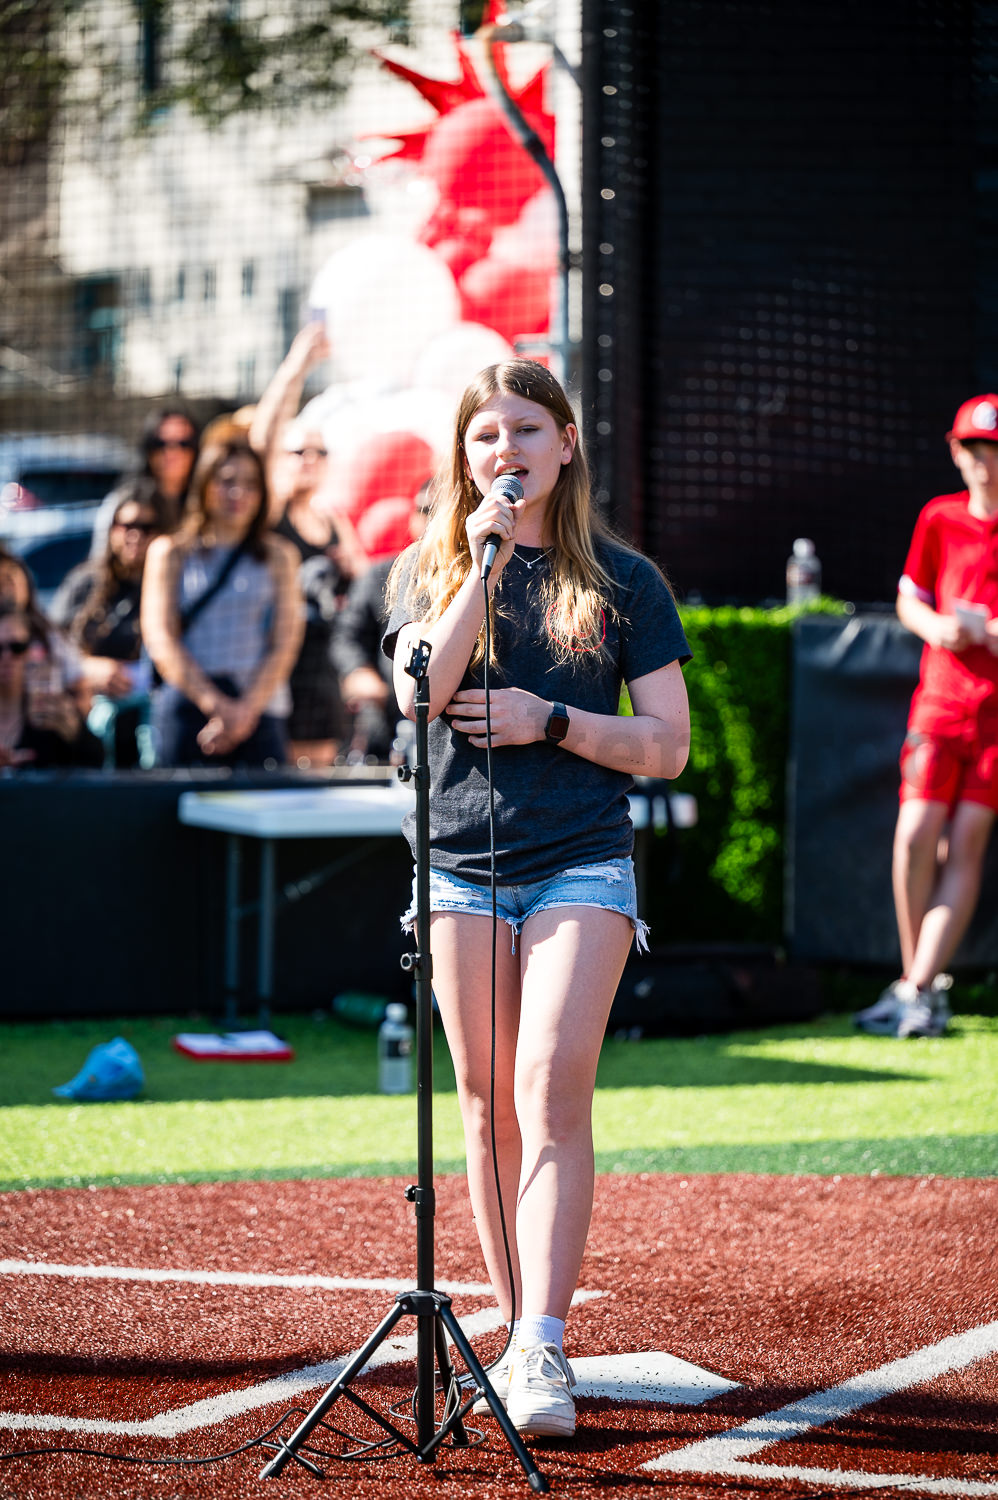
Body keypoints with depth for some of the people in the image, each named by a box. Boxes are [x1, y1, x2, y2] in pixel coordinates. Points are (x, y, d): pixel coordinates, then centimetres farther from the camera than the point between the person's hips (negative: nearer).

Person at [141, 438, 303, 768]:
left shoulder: (278, 555, 14)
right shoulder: (169, 552, 10)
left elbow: (285, 644, 6)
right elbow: (161, 641, 1)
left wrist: (245, 711, -9)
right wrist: (217, 705, -11)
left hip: (261, 712, 1)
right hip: (187, 707, -1)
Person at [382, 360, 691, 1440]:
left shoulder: (621, 581, 6)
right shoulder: (428, 571, 10)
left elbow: (668, 747, 3)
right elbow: (420, 692, -10)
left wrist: (550, 721, -10)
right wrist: (485, 559, -12)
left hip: (582, 865, -2)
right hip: (462, 867, 2)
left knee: (551, 1092, -15)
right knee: (488, 1103, 5)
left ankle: (544, 1351, -20)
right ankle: (519, 1332, 15)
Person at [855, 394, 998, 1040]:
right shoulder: (940, 519, 7)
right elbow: (909, 598, 16)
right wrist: (934, 625, -5)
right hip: (941, 695, 2)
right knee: (915, 836, -8)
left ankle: (920, 988, -7)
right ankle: (919, 982, 6)